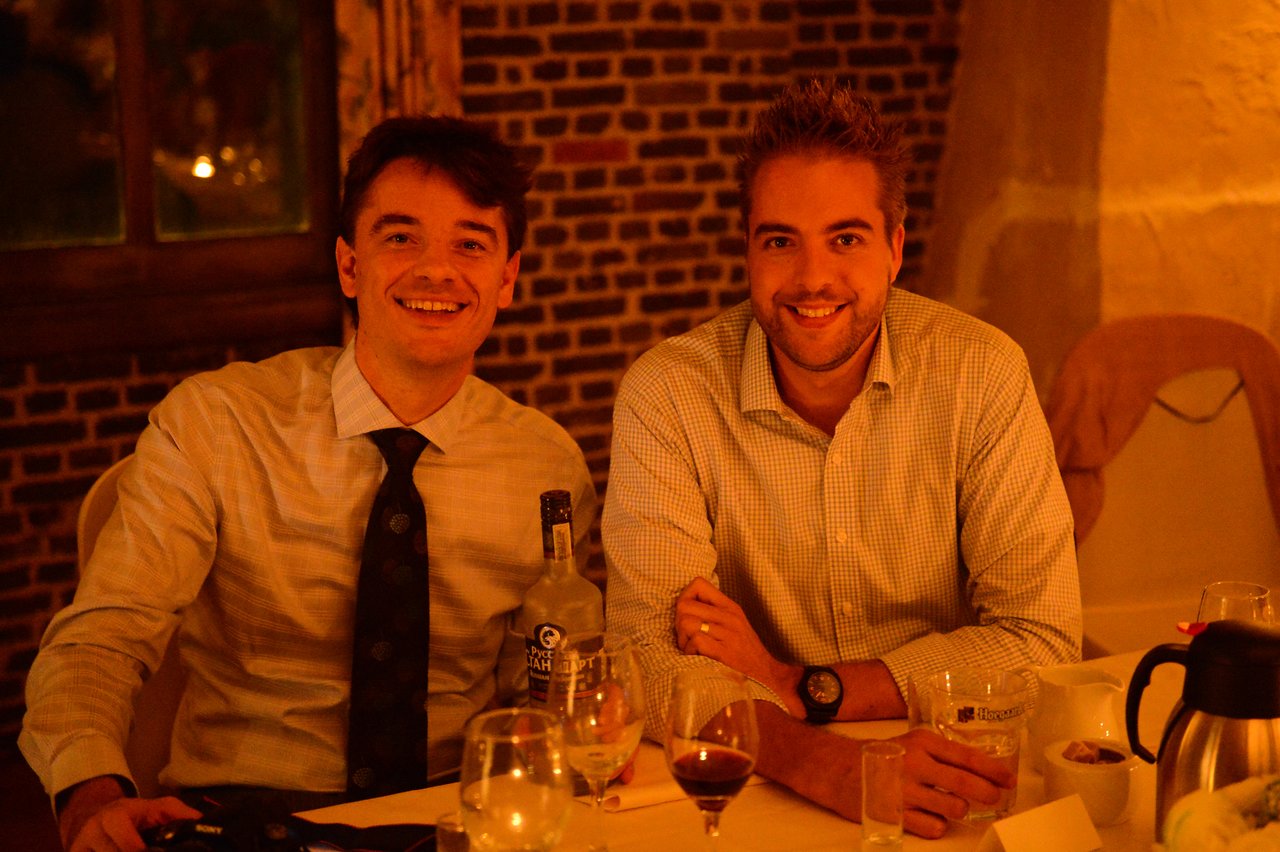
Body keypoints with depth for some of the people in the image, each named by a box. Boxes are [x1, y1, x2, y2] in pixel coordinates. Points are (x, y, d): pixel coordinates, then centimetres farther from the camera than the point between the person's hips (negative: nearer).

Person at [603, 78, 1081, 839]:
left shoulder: (981, 375, -7)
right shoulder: (668, 394, -9)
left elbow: (1039, 639, -10)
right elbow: (653, 658, -17)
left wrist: (795, 687, -18)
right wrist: (820, 761, -35)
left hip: (945, 788, 1)